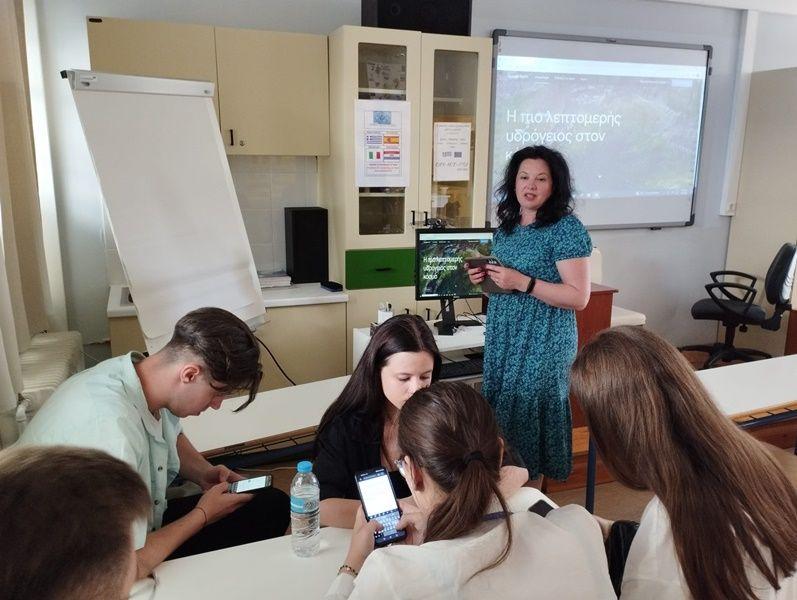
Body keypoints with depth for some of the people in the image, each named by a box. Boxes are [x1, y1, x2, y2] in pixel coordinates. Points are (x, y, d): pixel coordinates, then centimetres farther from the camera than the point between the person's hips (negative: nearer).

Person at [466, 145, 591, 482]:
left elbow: (579, 297, -17)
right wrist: (484, 277, -2)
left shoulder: (567, 229, -13)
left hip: (543, 343, -7)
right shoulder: (507, 225, 9)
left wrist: (523, 283, -24)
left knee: (529, 412, 1)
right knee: (500, 408, 14)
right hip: (502, 337, 7)